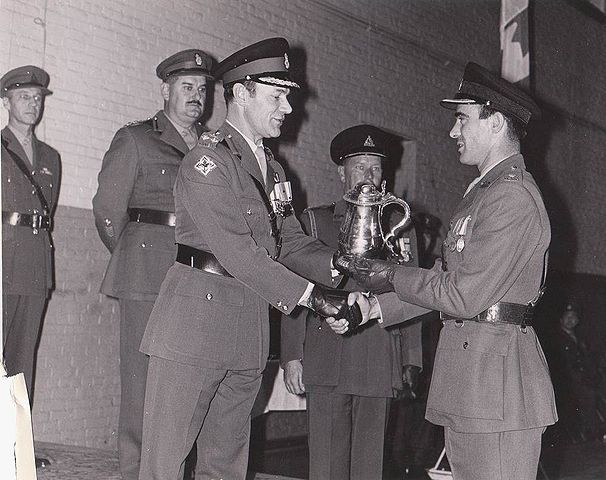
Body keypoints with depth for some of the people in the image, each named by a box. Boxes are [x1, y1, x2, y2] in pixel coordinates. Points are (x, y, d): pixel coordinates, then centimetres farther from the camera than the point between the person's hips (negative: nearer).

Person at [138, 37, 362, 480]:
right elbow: (236, 253, -19)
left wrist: (337, 266, -6)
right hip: (196, 321, -8)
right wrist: (308, 295, -21)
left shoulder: (272, 169, 18)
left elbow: (290, 241, 13)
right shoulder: (208, 161, -11)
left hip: (248, 334, 8)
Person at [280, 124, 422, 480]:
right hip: (327, 362, -1)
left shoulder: (401, 227, 15)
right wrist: (292, 356, -4)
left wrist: (410, 362, 9)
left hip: (381, 367, 2)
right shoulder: (314, 221, 10)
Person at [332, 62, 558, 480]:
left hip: (498, 383, -10)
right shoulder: (484, 191, 19)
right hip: (467, 382, 10)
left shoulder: (513, 198, -15)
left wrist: (389, 276, -6)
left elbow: (464, 296, -18)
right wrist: (373, 306, 9)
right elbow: (444, 278, 18)